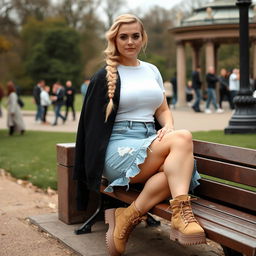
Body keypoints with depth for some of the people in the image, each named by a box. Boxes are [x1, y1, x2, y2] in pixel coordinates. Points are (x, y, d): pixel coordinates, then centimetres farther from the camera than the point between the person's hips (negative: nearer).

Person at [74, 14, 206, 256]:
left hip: (152, 146, 5)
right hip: (118, 149, -5)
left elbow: (163, 110, 20)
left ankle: (129, 216, -30)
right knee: (183, 138, -31)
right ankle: (181, 213, -40)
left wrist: (168, 127, -3)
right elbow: (95, 124, 4)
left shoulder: (152, 71, 20)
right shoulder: (104, 77, 5)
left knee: (172, 168, -35)